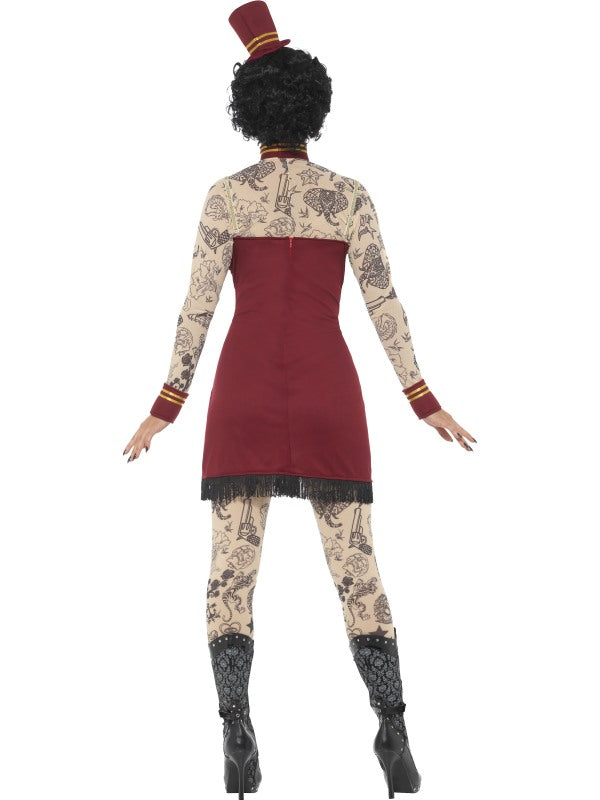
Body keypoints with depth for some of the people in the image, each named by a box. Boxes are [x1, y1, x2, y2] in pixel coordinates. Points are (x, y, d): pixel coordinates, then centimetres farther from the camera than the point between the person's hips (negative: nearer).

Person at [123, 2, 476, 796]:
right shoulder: (350, 195, 3)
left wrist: (166, 408, 0)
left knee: (233, 570, 1)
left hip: (246, 392, 0)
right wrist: (426, 402, 3)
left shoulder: (225, 195, 0)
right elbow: (383, 301, -2)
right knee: (356, 567, 3)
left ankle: (237, 731, -16)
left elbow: (200, 304, -5)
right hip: (325, 395, 1)